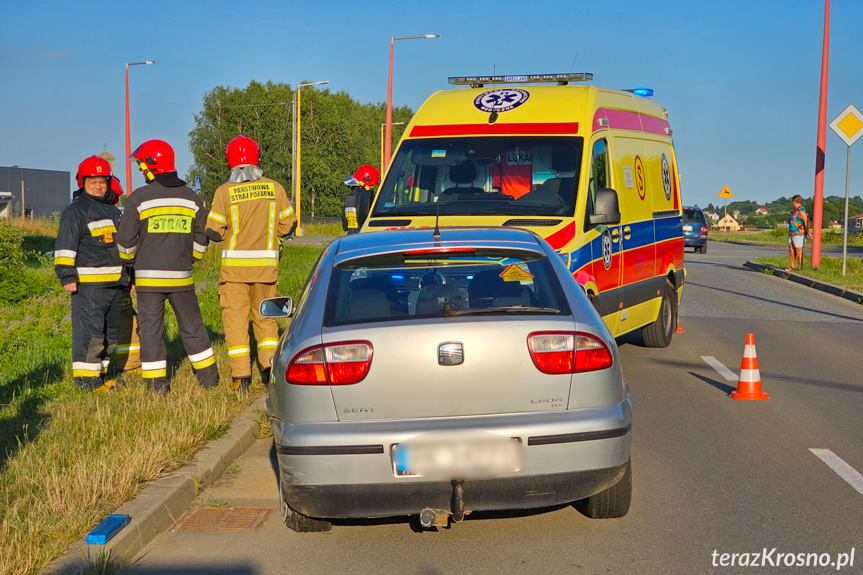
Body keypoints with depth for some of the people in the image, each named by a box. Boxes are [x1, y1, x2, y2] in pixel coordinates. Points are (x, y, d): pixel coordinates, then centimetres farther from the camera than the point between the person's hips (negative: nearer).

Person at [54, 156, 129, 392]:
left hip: (114, 282, 8)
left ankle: (100, 373, 19)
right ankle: (85, 377, -8)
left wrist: (126, 273, 30)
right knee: (90, 329, -12)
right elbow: (65, 245, -10)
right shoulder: (75, 210, -4)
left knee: (111, 330, 10)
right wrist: (67, 275, -17)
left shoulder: (112, 210, 21)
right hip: (88, 282, -8)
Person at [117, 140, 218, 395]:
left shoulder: (139, 198, -7)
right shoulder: (191, 198, 6)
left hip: (149, 277, -3)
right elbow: (201, 239, 11)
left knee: (151, 329, 3)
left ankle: (157, 385, 4)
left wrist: (131, 261, 14)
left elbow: (125, 240, -4)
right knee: (192, 327, 13)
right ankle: (209, 378, 20)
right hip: (181, 276, 3)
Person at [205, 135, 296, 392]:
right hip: (266, 264, 2)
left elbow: (213, 232, -7)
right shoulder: (274, 188, -1)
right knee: (265, 316, 18)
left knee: (235, 317, 4)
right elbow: (288, 225, 4)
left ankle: (241, 375, 1)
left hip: (235, 264, -2)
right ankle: (269, 364, 7)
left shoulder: (224, 192, -8)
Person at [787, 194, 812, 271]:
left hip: (799, 235, -10)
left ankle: (800, 268, -2)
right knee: (791, 250, 11)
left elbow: (806, 222, -21)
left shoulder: (801, 211, -15)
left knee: (799, 252, -6)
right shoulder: (795, 211, 16)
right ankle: (792, 266, 19)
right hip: (792, 234, 10)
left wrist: (808, 233, -24)